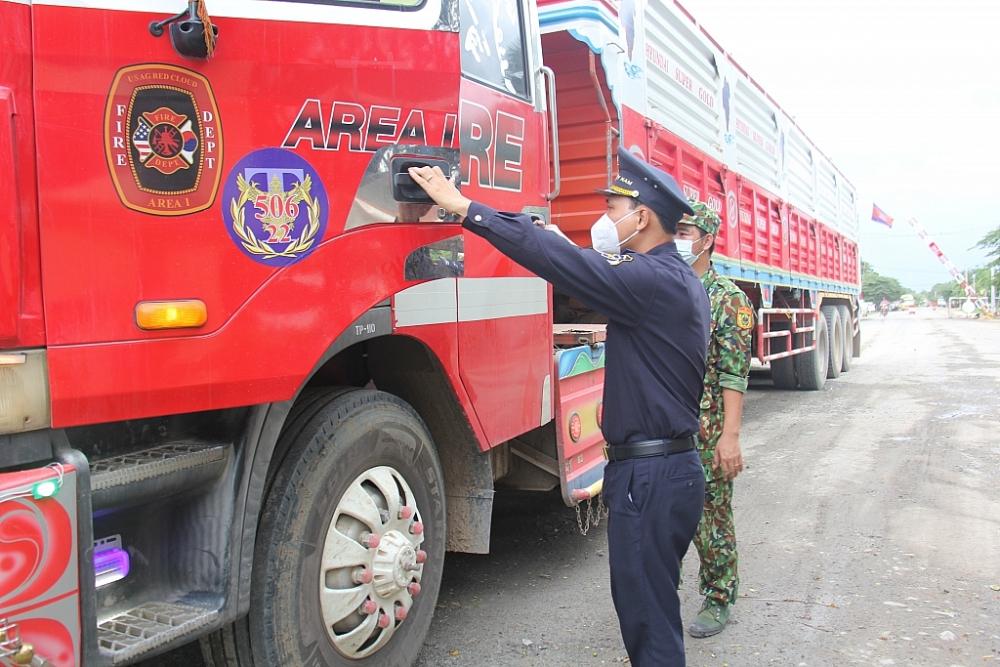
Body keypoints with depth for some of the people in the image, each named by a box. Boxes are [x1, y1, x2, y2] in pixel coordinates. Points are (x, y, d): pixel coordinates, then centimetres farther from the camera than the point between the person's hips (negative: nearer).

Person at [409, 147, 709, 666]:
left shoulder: (654, 280, -20)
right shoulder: (678, 279, 13)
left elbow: (562, 261, -26)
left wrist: (465, 207, -23)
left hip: (651, 475, -10)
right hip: (670, 466, 10)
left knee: (648, 614, 2)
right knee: (650, 602, 22)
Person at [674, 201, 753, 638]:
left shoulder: (728, 299, -6)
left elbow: (734, 373, -12)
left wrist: (730, 436, -18)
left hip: (707, 434, -5)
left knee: (711, 519, 6)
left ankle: (718, 602, 23)